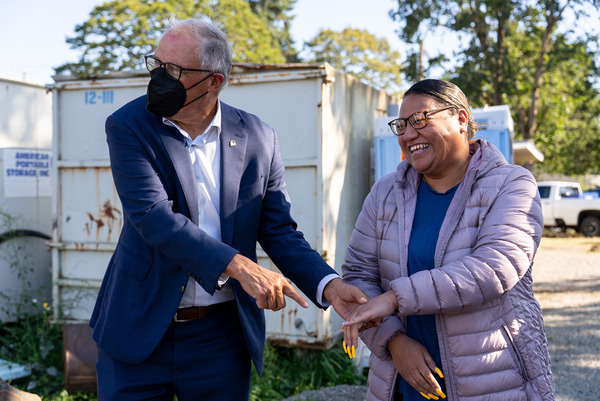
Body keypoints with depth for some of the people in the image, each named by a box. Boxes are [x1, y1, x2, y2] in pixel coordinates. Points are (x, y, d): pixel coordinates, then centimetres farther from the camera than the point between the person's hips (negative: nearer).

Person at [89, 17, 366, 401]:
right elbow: (153, 216, -19)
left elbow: (279, 232, 1)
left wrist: (329, 284, -17)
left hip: (222, 338, 1)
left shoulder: (258, 138, -2)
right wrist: (238, 266, -29)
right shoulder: (128, 127, -6)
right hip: (139, 329, -1)